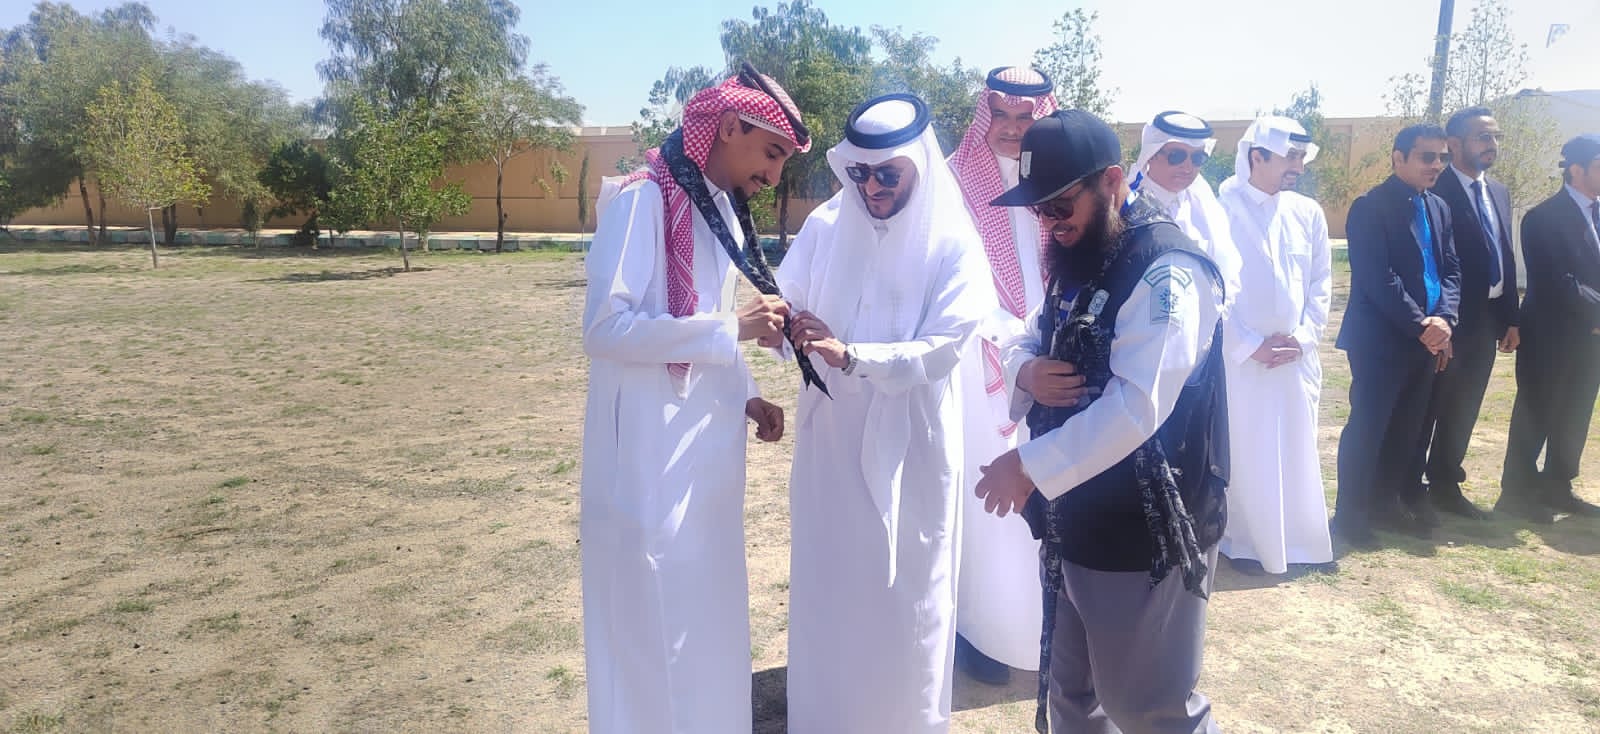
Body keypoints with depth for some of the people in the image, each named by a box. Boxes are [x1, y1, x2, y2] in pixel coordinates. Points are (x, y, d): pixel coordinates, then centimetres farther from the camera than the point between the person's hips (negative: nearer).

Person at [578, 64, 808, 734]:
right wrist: (732, 328, -22)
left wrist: (744, 395, 7)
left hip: (706, 447, 8)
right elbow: (605, 326, -22)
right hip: (652, 455, -8)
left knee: (706, 618, 19)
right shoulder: (645, 198, -14)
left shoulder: (721, 207, 12)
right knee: (653, 627, 4)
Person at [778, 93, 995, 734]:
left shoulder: (954, 243, -9)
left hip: (910, 443, -2)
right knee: (828, 585, 13)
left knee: (906, 593, 11)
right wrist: (788, 327, -26)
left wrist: (849, 356, -29)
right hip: (831, 437, 3)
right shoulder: (825, 226, -1)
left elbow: (941, 348, -17)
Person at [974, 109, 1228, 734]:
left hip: (1144, 539, -8)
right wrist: (1027, 371, -10)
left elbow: (1136, 408, -30)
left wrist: (1028, 465, -24)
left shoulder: (1167, 272, -21)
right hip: (1073, 526, 8)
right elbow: (1025, 343, 14)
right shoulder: (1078, 261, 8)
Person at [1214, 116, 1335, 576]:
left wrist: (1304, 337, -4)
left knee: (1299, 451, 12)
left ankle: (1301, 541, 26)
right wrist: (1251, 346, -12)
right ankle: (1247, 544, 20)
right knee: (1245, 454, 4)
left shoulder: (1308, 213, 7)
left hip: (1298, 356, 5)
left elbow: (1321, 284, 10)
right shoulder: (1222, 211, -9)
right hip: (1240, 358, -4)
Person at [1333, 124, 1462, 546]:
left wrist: (1444, 319, -6)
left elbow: (1451, 271, 11)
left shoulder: (1439, 208, 14)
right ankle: (1350, 512, 8)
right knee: (1367, 427, -2)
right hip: (1380, 338, -7)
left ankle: (1386, 502, 25)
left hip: (1427, 338, 7)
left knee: (1406, 429, 12)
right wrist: (1421, 325, -16)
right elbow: (1378, 278, -17)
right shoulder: (1370, 207, -10)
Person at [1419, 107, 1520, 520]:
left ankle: (1445, 485, 26)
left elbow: (1507, 259, 15)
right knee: (1426, 408, 2)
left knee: (1463, 410, 14)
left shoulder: (1499, 193, 14)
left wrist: (1511, 318, 12)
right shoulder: (1435, 192, -12)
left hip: (1486, 319, 8)